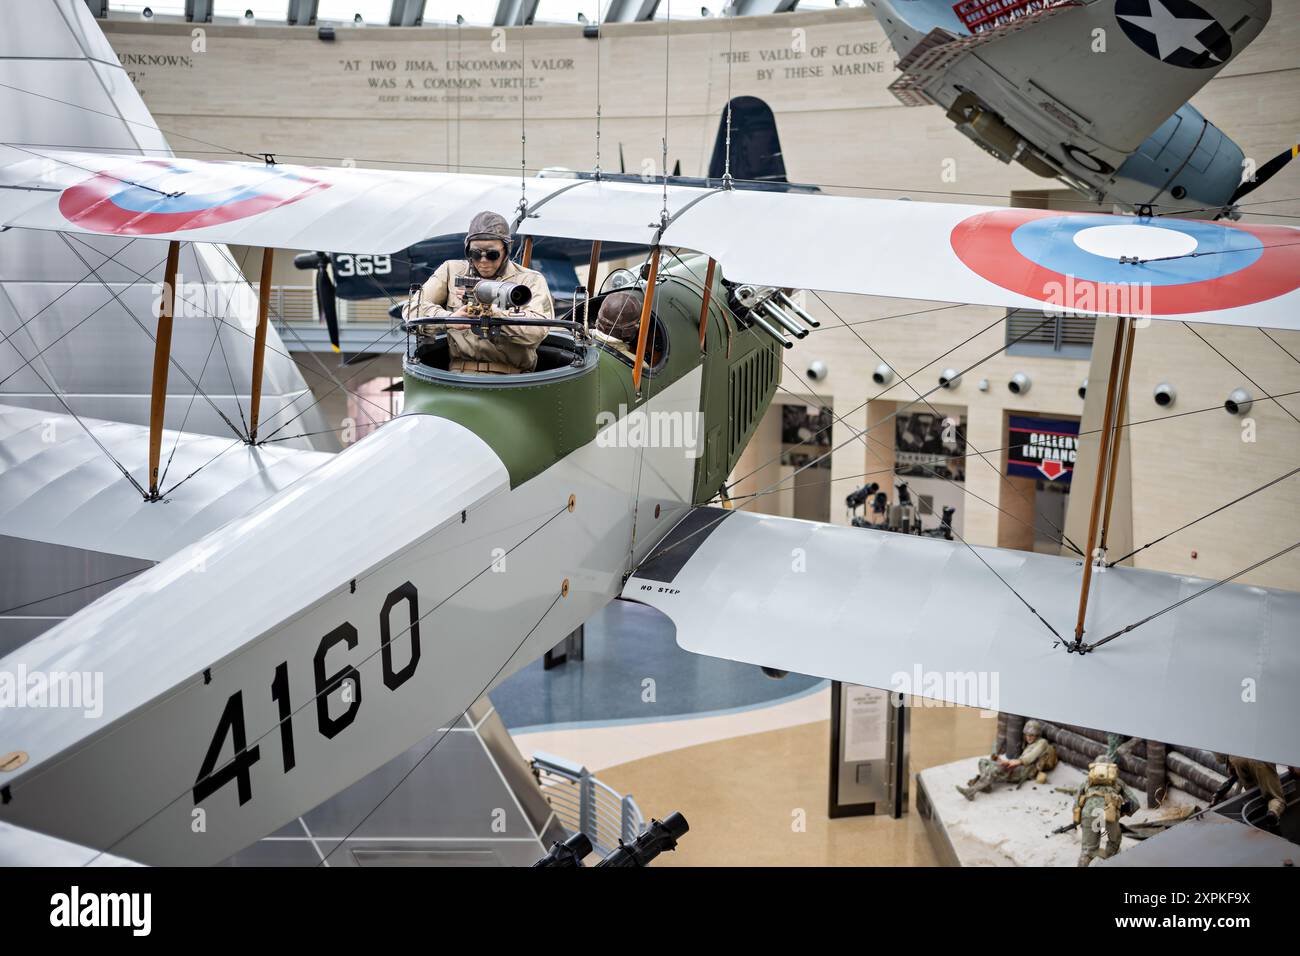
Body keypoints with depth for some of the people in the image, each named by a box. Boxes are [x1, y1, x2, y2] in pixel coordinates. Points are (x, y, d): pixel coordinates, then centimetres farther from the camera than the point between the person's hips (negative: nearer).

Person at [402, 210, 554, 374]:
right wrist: (448, 319, -8)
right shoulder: (452, 271, 18)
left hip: (512, 378, -1)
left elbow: (538, 329, -9)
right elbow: (411, 308, 12)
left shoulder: (531, 280, 9)